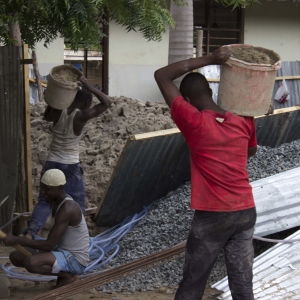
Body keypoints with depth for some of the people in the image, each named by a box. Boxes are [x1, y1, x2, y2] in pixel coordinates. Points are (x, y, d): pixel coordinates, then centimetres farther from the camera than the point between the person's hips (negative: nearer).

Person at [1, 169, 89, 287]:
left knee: (31, 263, -32)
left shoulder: (67, 209, -25)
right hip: (62, 251, 10)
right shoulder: (58, 201, 5)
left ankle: (68, 275, -8)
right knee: (15, 256, 5)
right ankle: (63, 272, 7)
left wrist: (16, 240, -24)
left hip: (75, 259, -10)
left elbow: (49, 244, -26)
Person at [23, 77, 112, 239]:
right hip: (71, 166, -4)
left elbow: (46, 116, 21)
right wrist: (89, 87, -13)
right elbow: (107, 103, -13)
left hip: (51, 164, 4)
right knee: (77, 204, 14)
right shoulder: (81, 116, -15)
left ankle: (30, 232, -10)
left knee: (44, 201, 7)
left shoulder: (58, 111, -4)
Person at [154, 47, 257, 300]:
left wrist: (208, 60, -8)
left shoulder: (193, 122, -12)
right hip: (246, 212, 5)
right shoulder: (244, 120, 3)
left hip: (212, 216, -4)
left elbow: (161, 76, -7)